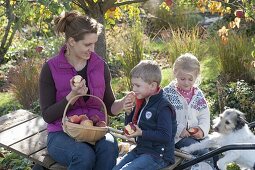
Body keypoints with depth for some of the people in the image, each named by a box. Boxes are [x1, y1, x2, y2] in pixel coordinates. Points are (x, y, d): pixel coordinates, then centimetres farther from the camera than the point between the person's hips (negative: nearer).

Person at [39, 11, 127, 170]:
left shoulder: (100, 66, 2)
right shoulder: (51, 69, -7)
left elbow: (110, 107, 8)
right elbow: (48, 115, -8)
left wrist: (123, 103, -14)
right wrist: (73, 96, -22)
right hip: (62, 134, -2)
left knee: (109, 147, -31)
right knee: (85, 155, -33)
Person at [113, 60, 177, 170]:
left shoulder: (163, 107, -18)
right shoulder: (142, 102, 8)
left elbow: (166, 136, -23)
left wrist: (142, 133, -24)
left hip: (158, 156, -9)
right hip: (140, 149, 9)